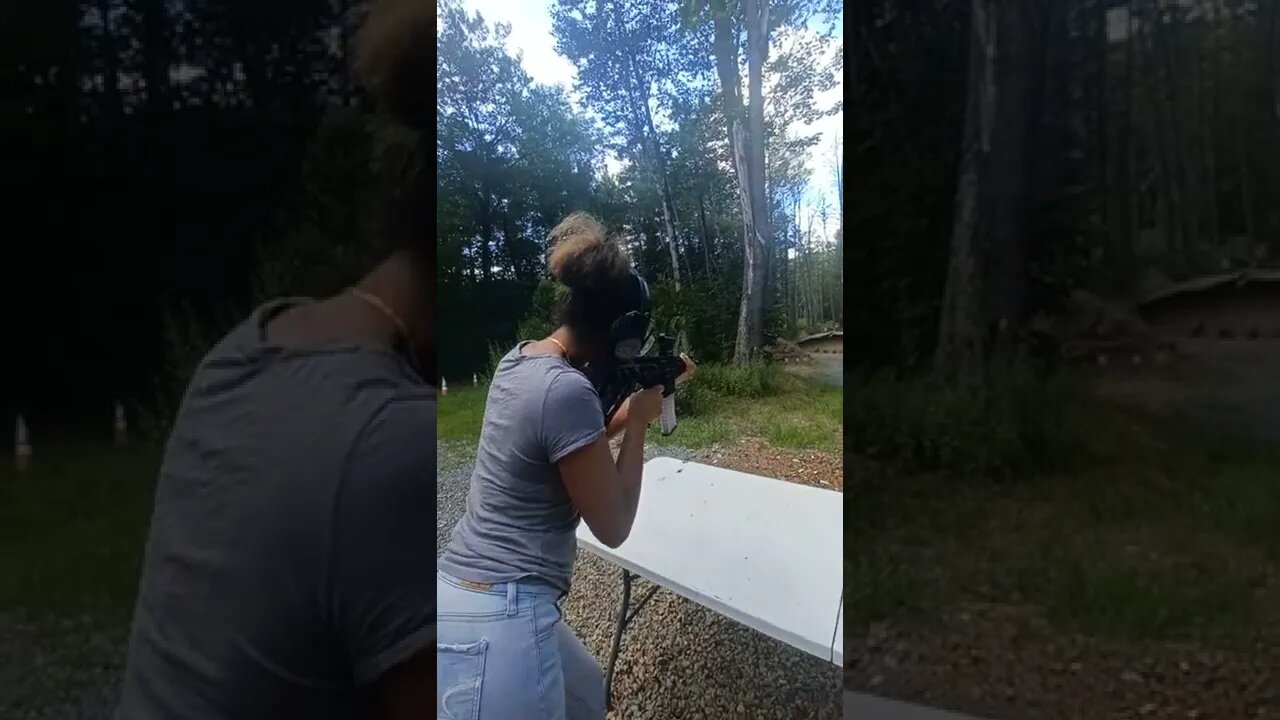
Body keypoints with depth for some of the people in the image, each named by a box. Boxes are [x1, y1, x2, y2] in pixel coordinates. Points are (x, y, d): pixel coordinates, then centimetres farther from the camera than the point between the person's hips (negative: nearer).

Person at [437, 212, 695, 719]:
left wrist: (634, 403, 14)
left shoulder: (518, 361, 5)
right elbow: (613, 528, -12)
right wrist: (639, 421, -4)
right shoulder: (566, 389, -22)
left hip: (463, 597, 9)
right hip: (497, 623, -9)